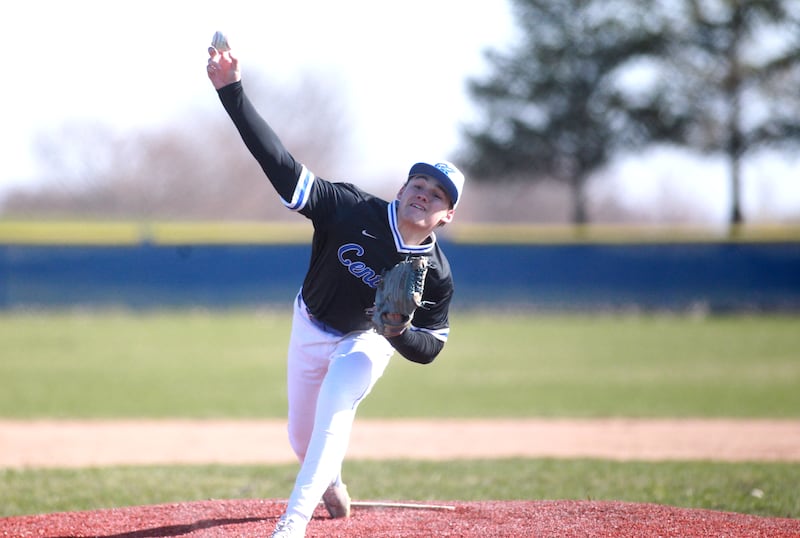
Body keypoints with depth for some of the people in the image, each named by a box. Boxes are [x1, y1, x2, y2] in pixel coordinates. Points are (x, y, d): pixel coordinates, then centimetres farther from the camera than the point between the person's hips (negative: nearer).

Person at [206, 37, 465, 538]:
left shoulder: (436, 276, -25)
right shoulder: (355, 210, -28)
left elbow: (429, 348, -14)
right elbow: (282, 166, -35)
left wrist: (396, 329, -38)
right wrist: (232, 93, -45)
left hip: (367, 342, -2)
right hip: (311, 327, 2)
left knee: (336, 402, -32)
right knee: (303, 439, 13)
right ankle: (330, 480, 53)